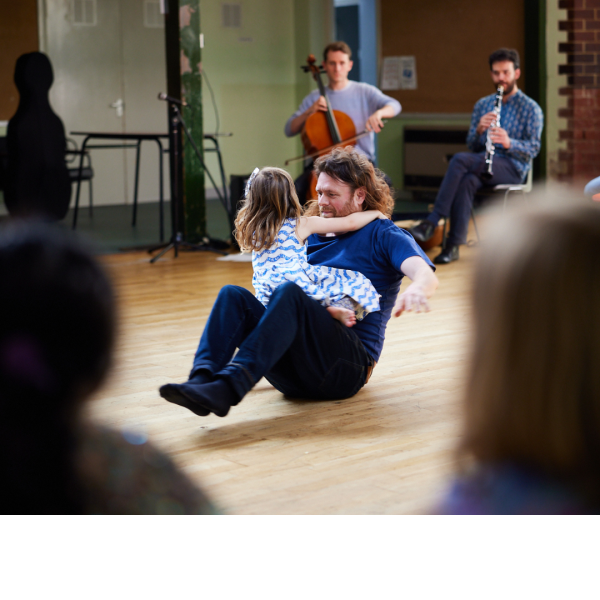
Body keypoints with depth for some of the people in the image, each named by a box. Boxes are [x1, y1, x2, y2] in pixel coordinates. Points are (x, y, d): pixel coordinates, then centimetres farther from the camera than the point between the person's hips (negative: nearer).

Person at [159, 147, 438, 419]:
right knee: (233, 295, -16)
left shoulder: (383, 235, 6)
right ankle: (202, 377, -41)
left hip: (348, 365, -5)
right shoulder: (313, 235, 24)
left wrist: (417, 289, -39)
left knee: (288, 293, -31)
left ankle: (228, 387, -48)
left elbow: (425, 274, -13)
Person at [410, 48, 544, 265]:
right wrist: (479, 130, -9)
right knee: (466, 180, -34)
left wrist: (508, 142, -23)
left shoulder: (530, 108, 5)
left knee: (459, 160, -31)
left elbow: (533, 149, -4)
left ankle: (432, 221, -33)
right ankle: (454, 244, -37)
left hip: (513, 168, -4)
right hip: (481, 163, 4)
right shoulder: (482, 105, 19)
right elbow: (472, 145, 13)